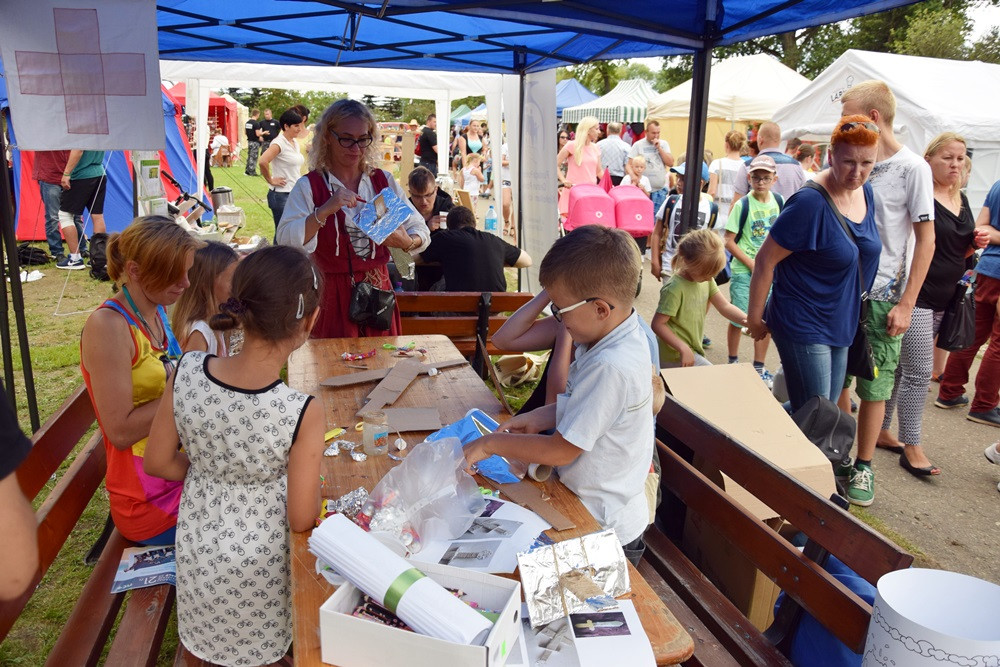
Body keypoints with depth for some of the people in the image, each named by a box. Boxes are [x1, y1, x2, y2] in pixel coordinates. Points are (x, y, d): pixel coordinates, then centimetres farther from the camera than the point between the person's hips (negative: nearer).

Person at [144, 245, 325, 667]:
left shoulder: (186, 373, -21)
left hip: (197, 547, 3)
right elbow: (302, 519, -21)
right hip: (259, 562, -3)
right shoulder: (303, 413, -32)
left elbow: (158, 463, -6)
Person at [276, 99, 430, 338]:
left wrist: (407, 242, -16)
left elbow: (421, 231, 5)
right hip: (332, 299, -3)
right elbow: (286, 241, -16)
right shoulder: (309, 186, -3)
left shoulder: (384, 181, 6)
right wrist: (325, 210, -26)